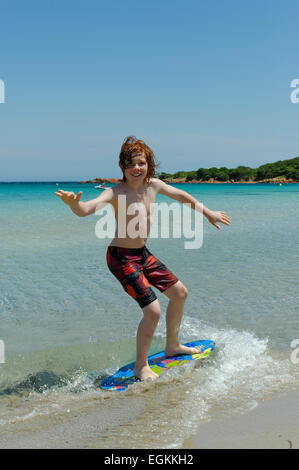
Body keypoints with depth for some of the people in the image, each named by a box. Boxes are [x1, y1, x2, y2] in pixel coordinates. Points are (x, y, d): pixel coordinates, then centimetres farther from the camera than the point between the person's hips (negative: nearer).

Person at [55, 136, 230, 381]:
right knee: (153, 311, -14)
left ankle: (172, 346, 37)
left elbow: (182, 196, 16)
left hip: (143, 254, 8)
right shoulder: (115, 193, -21)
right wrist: (73, 203, -59)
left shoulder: (154, 185, -2)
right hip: (121, 258, -8)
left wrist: (208, 213, 24)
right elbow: (86, 209, -37)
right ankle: (141, 367, 7)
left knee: (180, 293, 16)